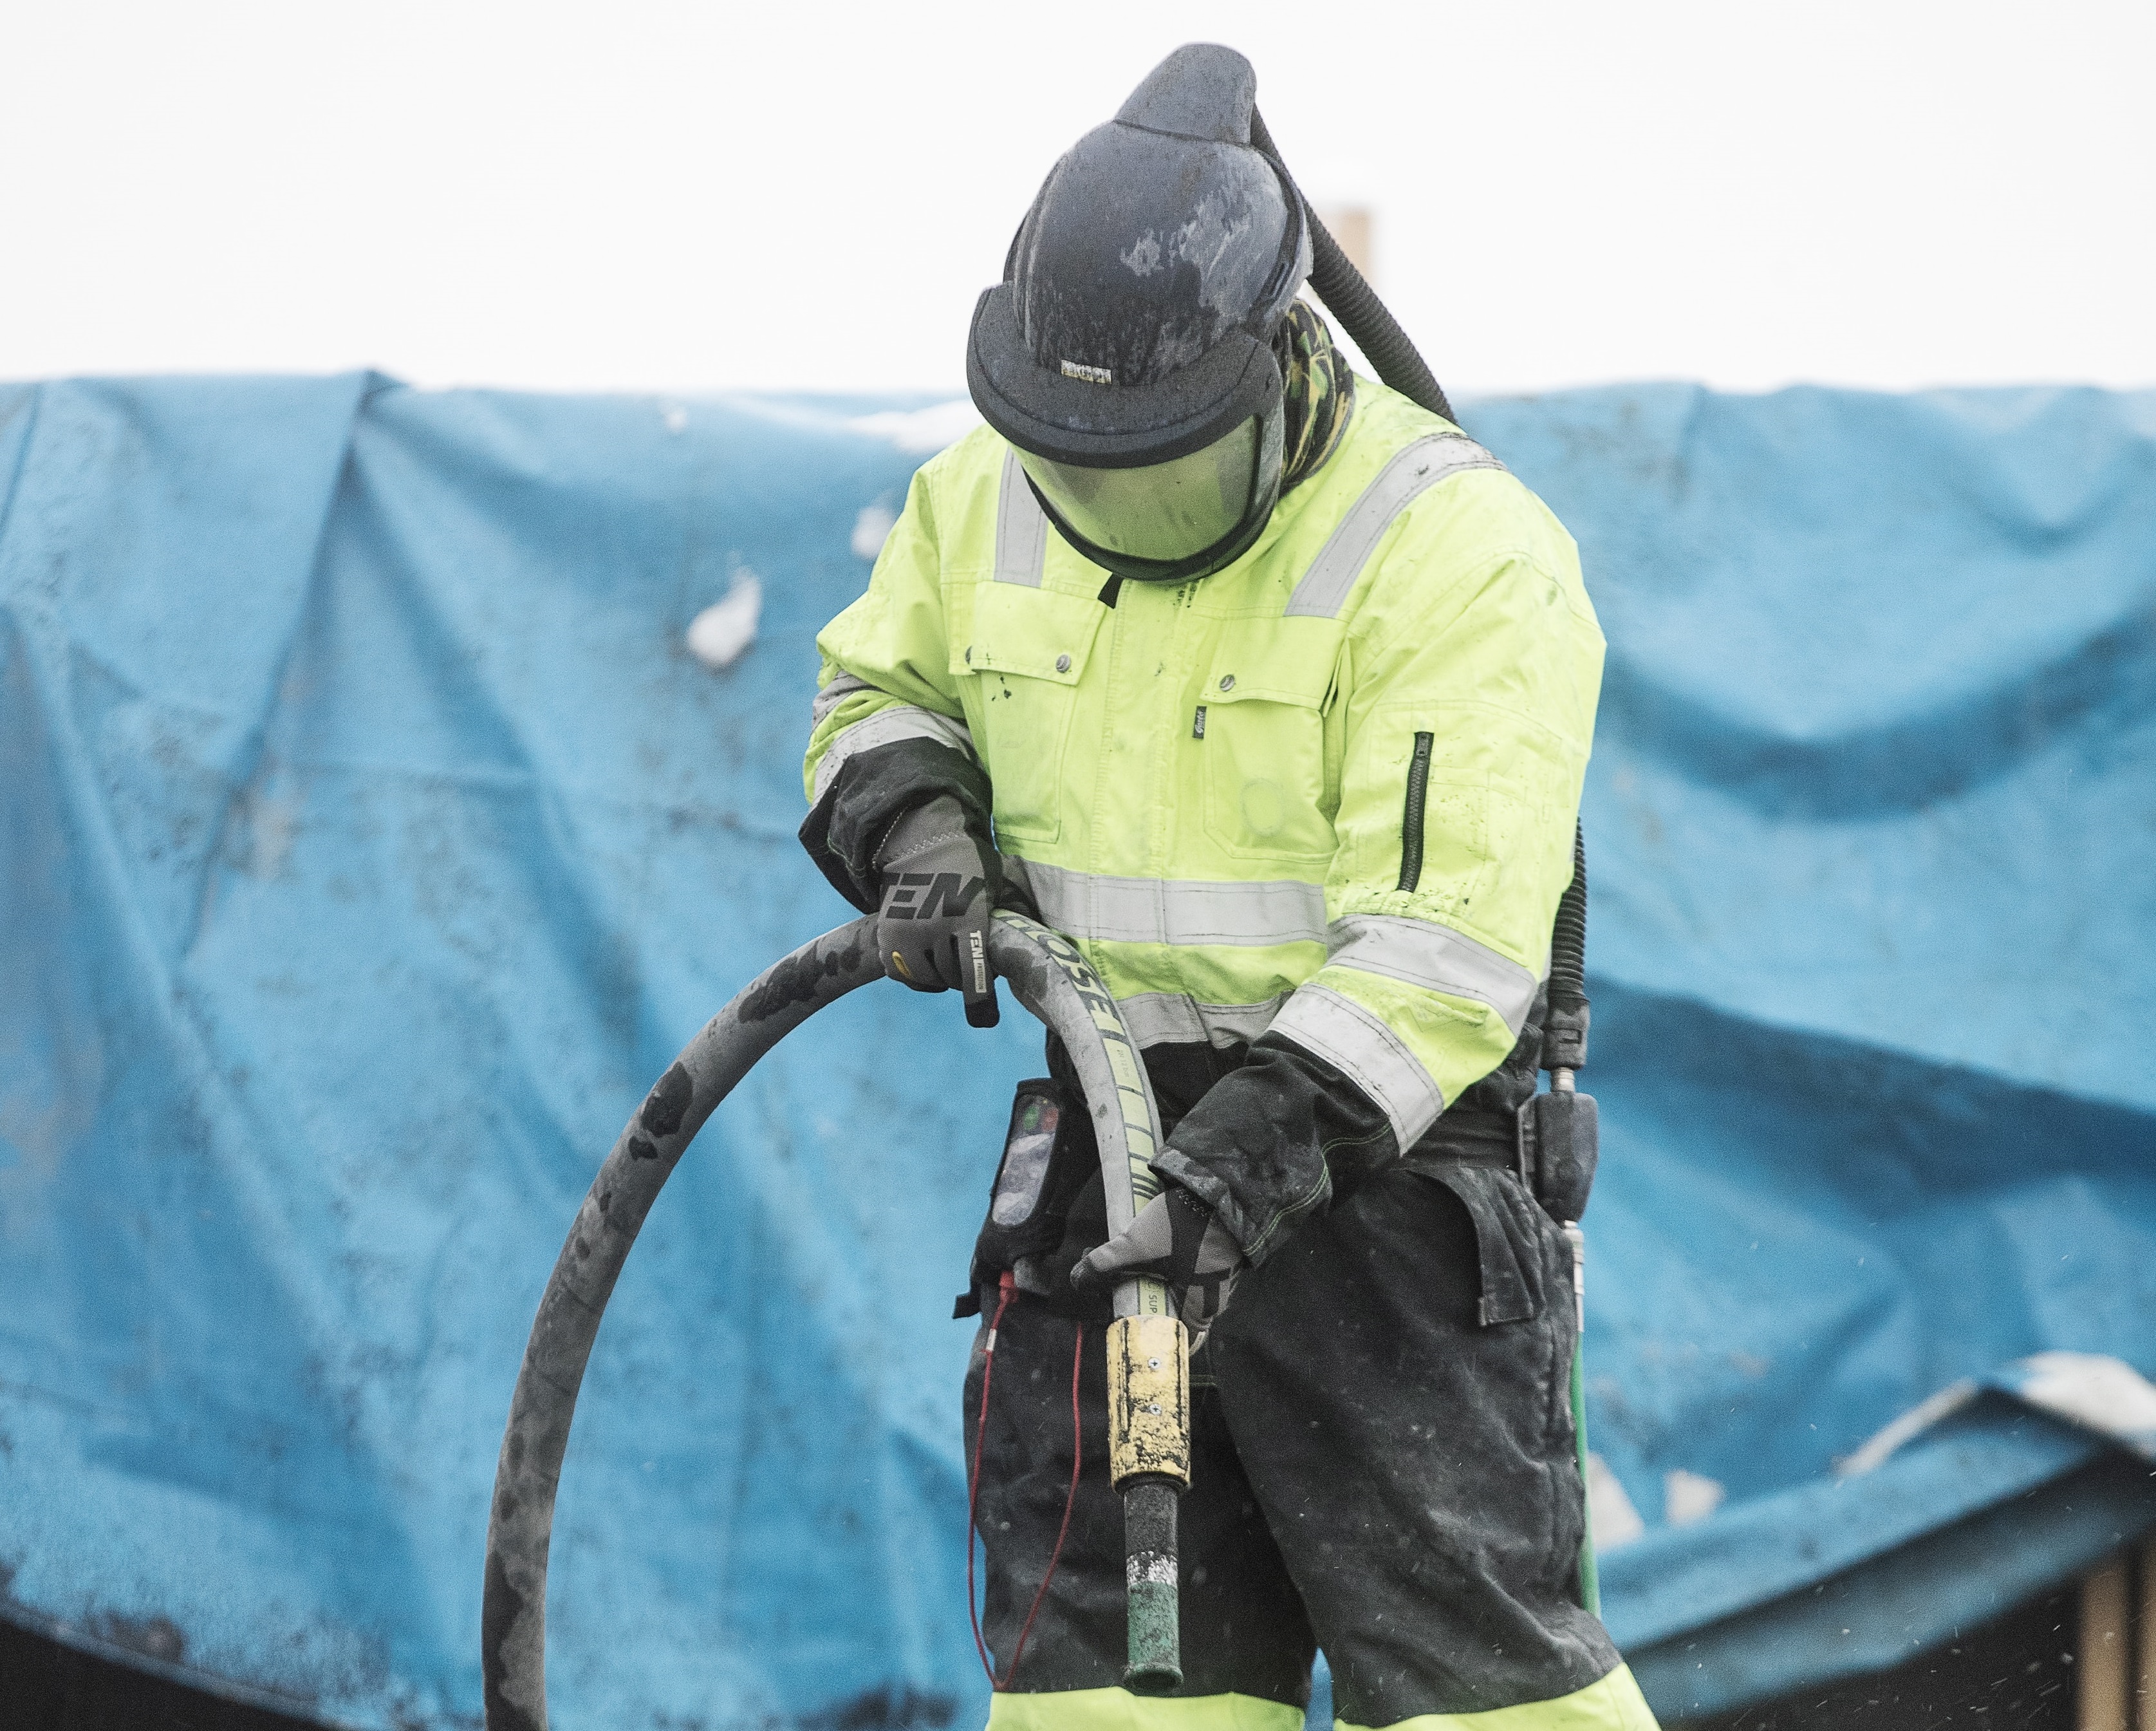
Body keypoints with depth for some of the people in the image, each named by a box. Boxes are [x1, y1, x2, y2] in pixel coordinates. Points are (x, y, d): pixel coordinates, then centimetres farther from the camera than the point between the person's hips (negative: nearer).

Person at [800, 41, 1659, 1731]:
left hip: (1368, 1146, -6)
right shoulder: (988, 500, 3)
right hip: (1108, 1128, 6)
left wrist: (1265, 1148, -33)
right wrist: (918, 824, -2)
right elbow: (874, 686, 22)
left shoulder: (1457, 554, -17)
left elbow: (1446, 932, -23)